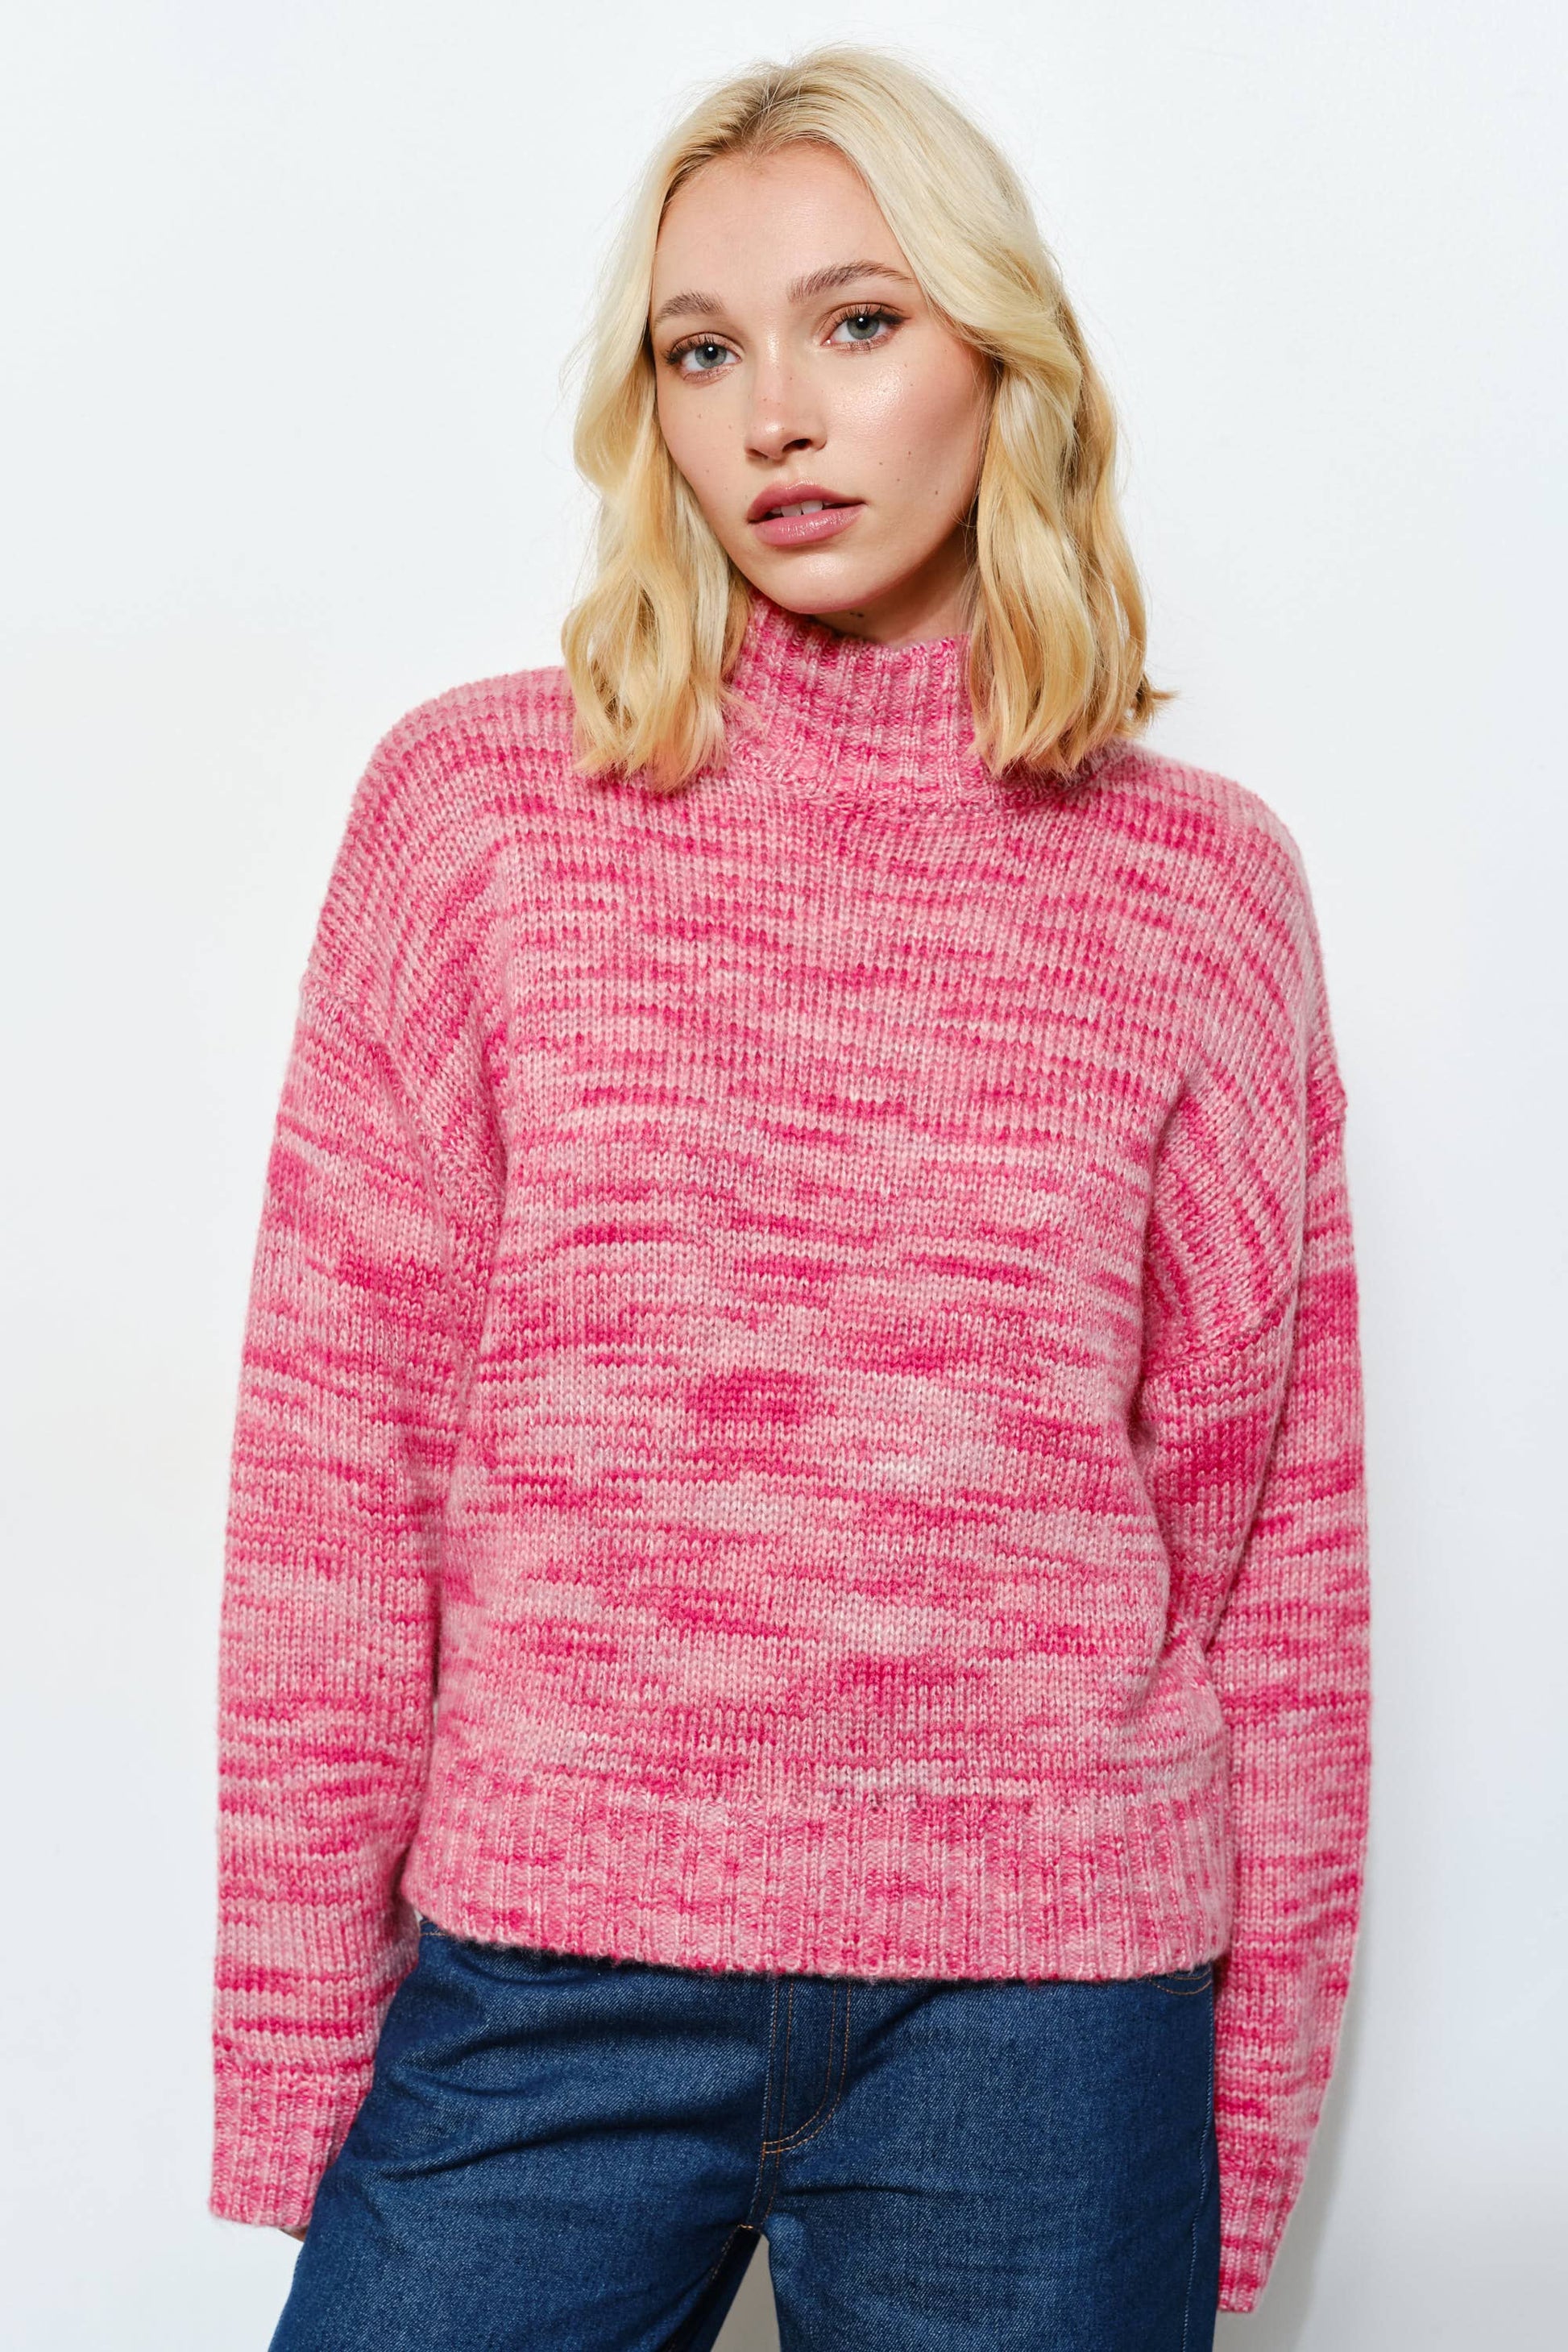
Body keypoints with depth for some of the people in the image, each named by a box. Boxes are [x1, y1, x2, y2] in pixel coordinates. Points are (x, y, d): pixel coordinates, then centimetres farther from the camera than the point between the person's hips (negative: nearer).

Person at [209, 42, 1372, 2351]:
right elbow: (340, 1446, 0)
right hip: (540, 1983, 0)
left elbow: (1268, 1521, 5)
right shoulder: (474, 799, 1)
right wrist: (297, 2042, 0)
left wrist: (1247, 2117, 6)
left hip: (1041, 1998, 1)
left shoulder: (1203, 879, 3)